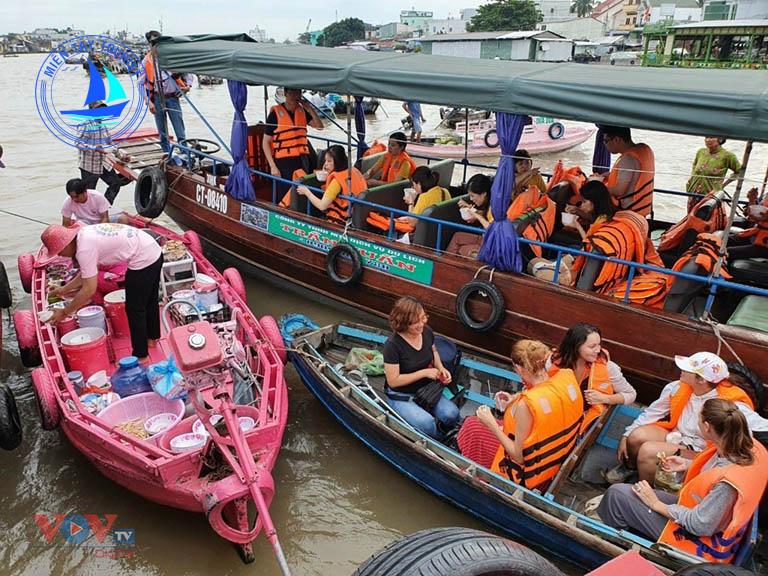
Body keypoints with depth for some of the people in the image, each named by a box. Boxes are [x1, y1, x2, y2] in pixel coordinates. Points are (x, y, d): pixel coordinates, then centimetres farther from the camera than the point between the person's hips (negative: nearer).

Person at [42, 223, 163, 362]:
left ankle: (141, 355, 17)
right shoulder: (85, 234, 9)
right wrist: (64, 289, 24)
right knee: (149, 301, 26)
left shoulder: (84, 249, -18)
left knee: (134, 309, 5)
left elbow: (89, 289, -16)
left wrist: (64, 312, -7)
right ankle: (152, 338, 46)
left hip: (143, 260, -10)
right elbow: (87, 273, 21)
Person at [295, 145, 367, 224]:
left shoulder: (337, 179, -18)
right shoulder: (354, 171, 2)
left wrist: (306, 192, -4)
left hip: (341, 222, -8)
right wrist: (328, 175, 5)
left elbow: (322, 206, -19)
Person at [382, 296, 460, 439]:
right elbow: (393, 381, -22)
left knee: (452, 414, -18)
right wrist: (424, 372, -22)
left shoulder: (427, 332, -7)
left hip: (425, 389, 6)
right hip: (401, 396, -5)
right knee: (427, 424, -28)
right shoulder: (393, 345, -26)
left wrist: (441, 368, -3)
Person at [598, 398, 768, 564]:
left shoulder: (727, 482, -37)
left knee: (616, 493, -6)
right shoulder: (750, 447, -14)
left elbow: (700, 526, -25)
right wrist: (687, 465, 3)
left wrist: (656, 504, -14)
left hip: (699, 542, -8)